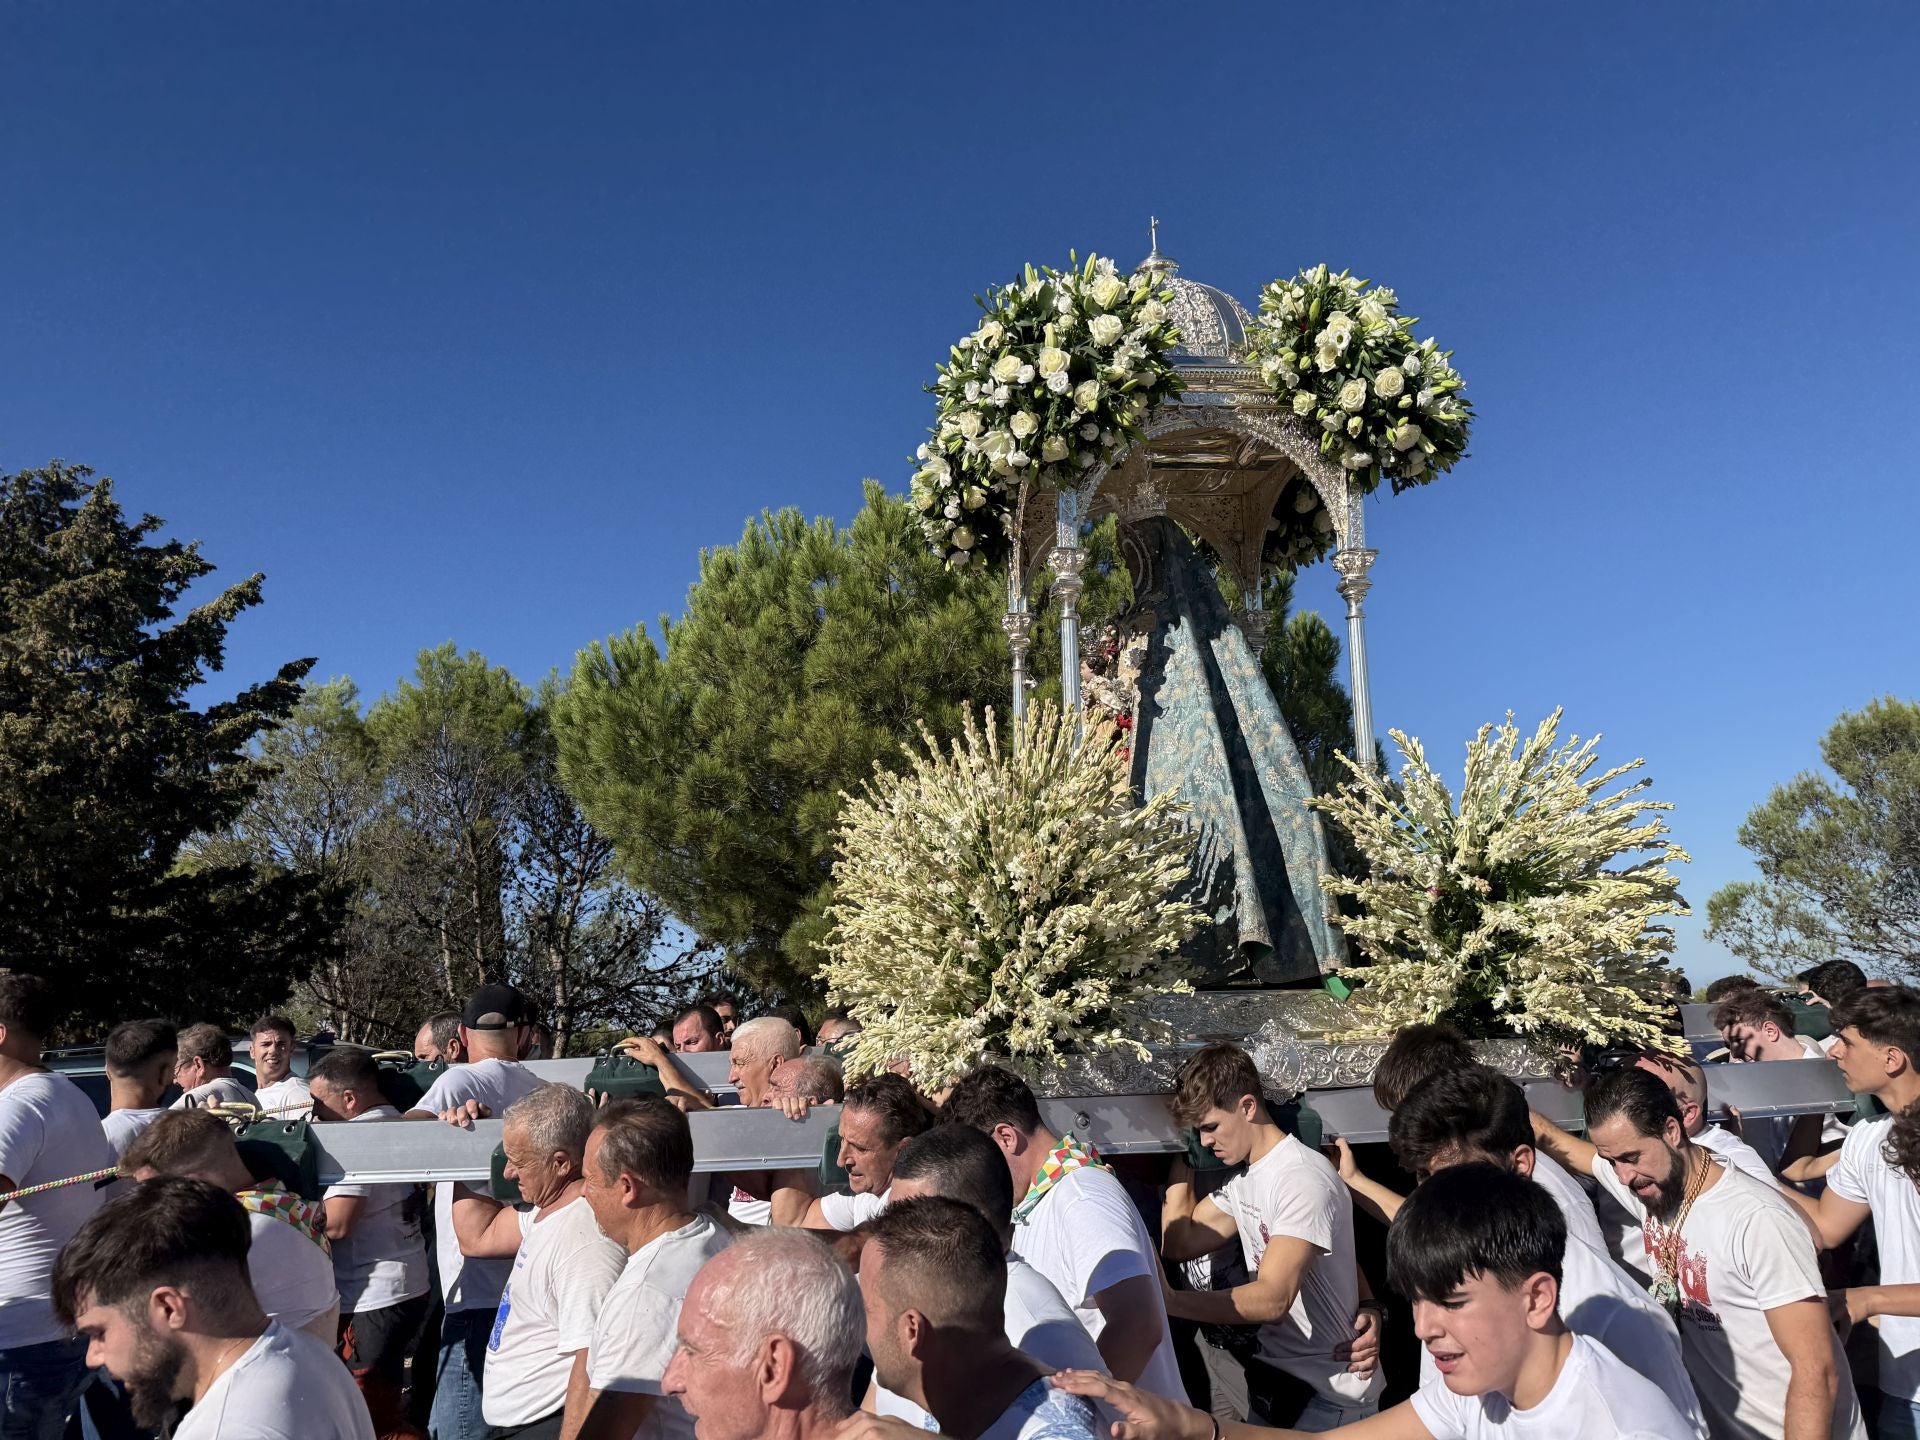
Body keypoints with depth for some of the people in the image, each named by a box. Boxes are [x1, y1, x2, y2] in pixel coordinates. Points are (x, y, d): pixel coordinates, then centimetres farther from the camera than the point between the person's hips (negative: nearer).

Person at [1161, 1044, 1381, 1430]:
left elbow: (1272, 1299, -30)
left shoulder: (1303, 1179, -24)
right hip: (1274, 1377, 8)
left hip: (1328, 1393, -8)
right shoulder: (1242, 1181, 5)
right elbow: (1179, 1243, 1)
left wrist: (1167, 1301, -38)